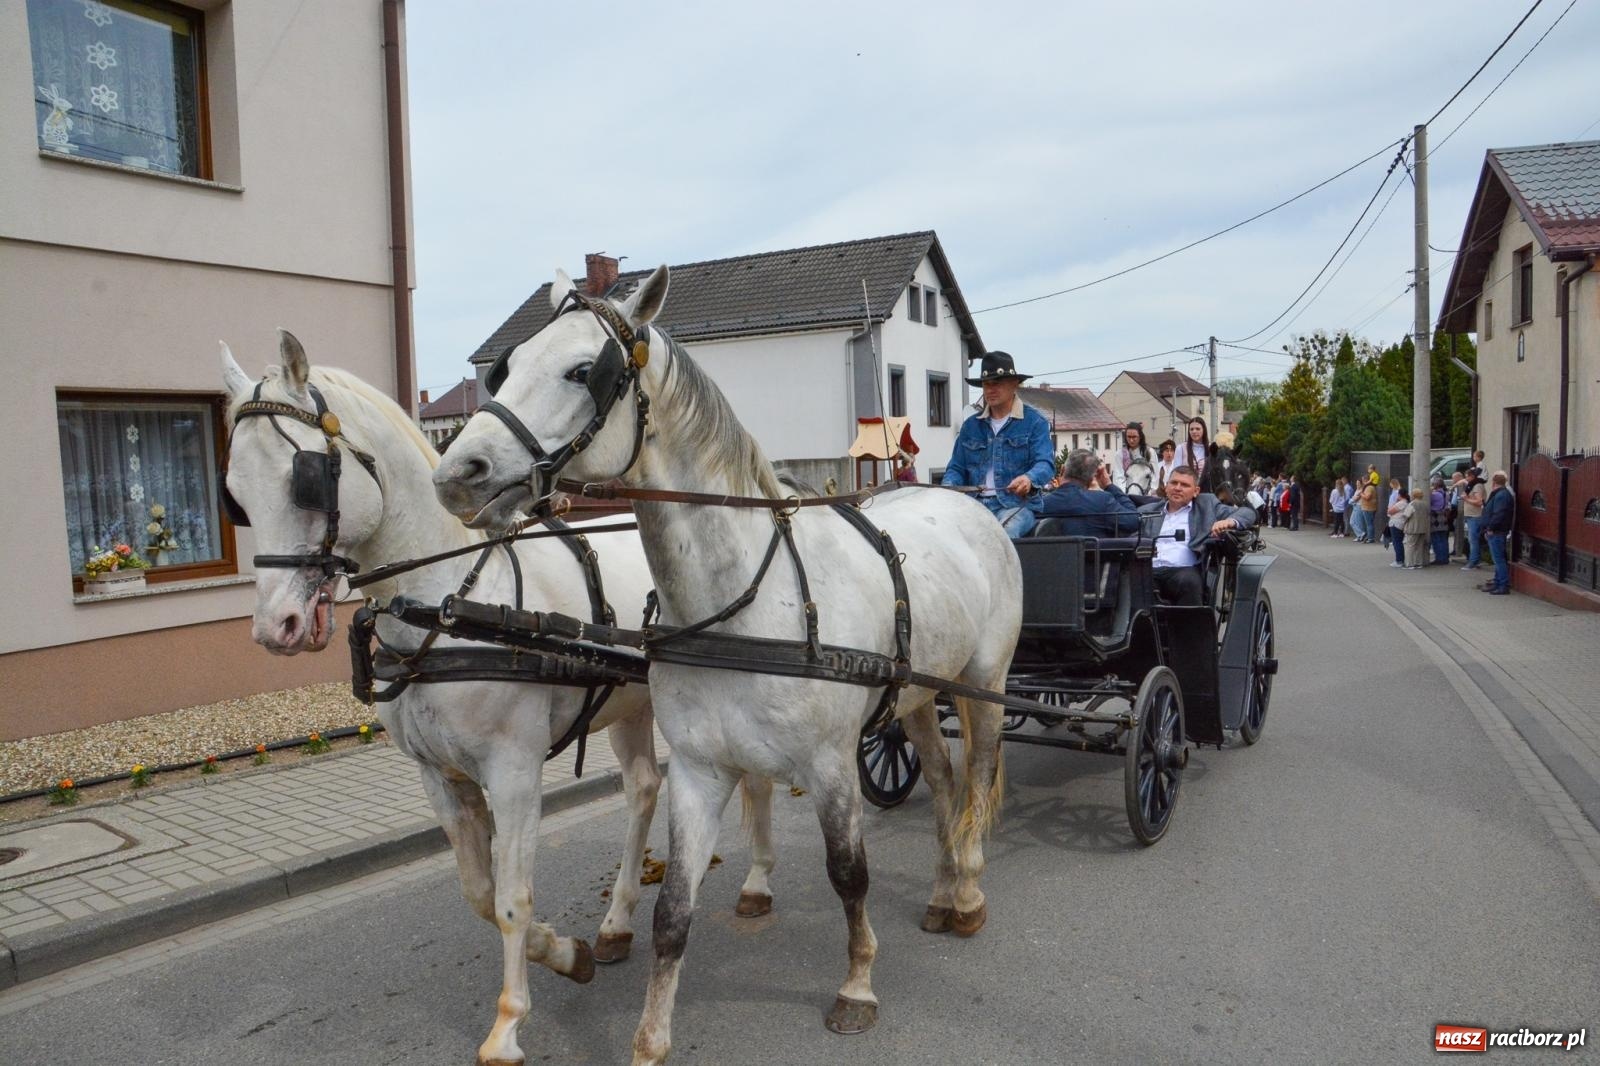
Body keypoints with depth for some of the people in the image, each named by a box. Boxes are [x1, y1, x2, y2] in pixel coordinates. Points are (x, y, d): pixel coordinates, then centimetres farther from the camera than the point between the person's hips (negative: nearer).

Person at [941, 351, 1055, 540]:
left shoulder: (1034, 422, 6)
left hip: (1017, 504, -3)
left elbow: (1045, 463, -6)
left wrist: (1029, 479, -30)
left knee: (1004, 533, -35)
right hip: (976, 504, 4)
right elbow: (957, 468, 17)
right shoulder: (970, 426, 19)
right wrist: (947, 487, -6)